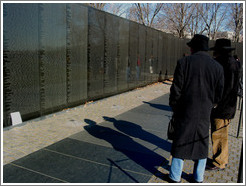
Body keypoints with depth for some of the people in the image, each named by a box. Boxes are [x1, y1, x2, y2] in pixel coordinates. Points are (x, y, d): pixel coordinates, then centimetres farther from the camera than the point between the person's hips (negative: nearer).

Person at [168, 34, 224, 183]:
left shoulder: (184, 62, -10)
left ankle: (175, 178, 20)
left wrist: (174, 107, 3)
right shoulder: (217, 67, 0)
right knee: (202, 144, 17)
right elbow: (219, 95, 3)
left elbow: (176, 90, -10)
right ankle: (198, 179, 29)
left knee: (180, 144, 9)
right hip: (204, 114, 3)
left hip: (185, 112, -2)